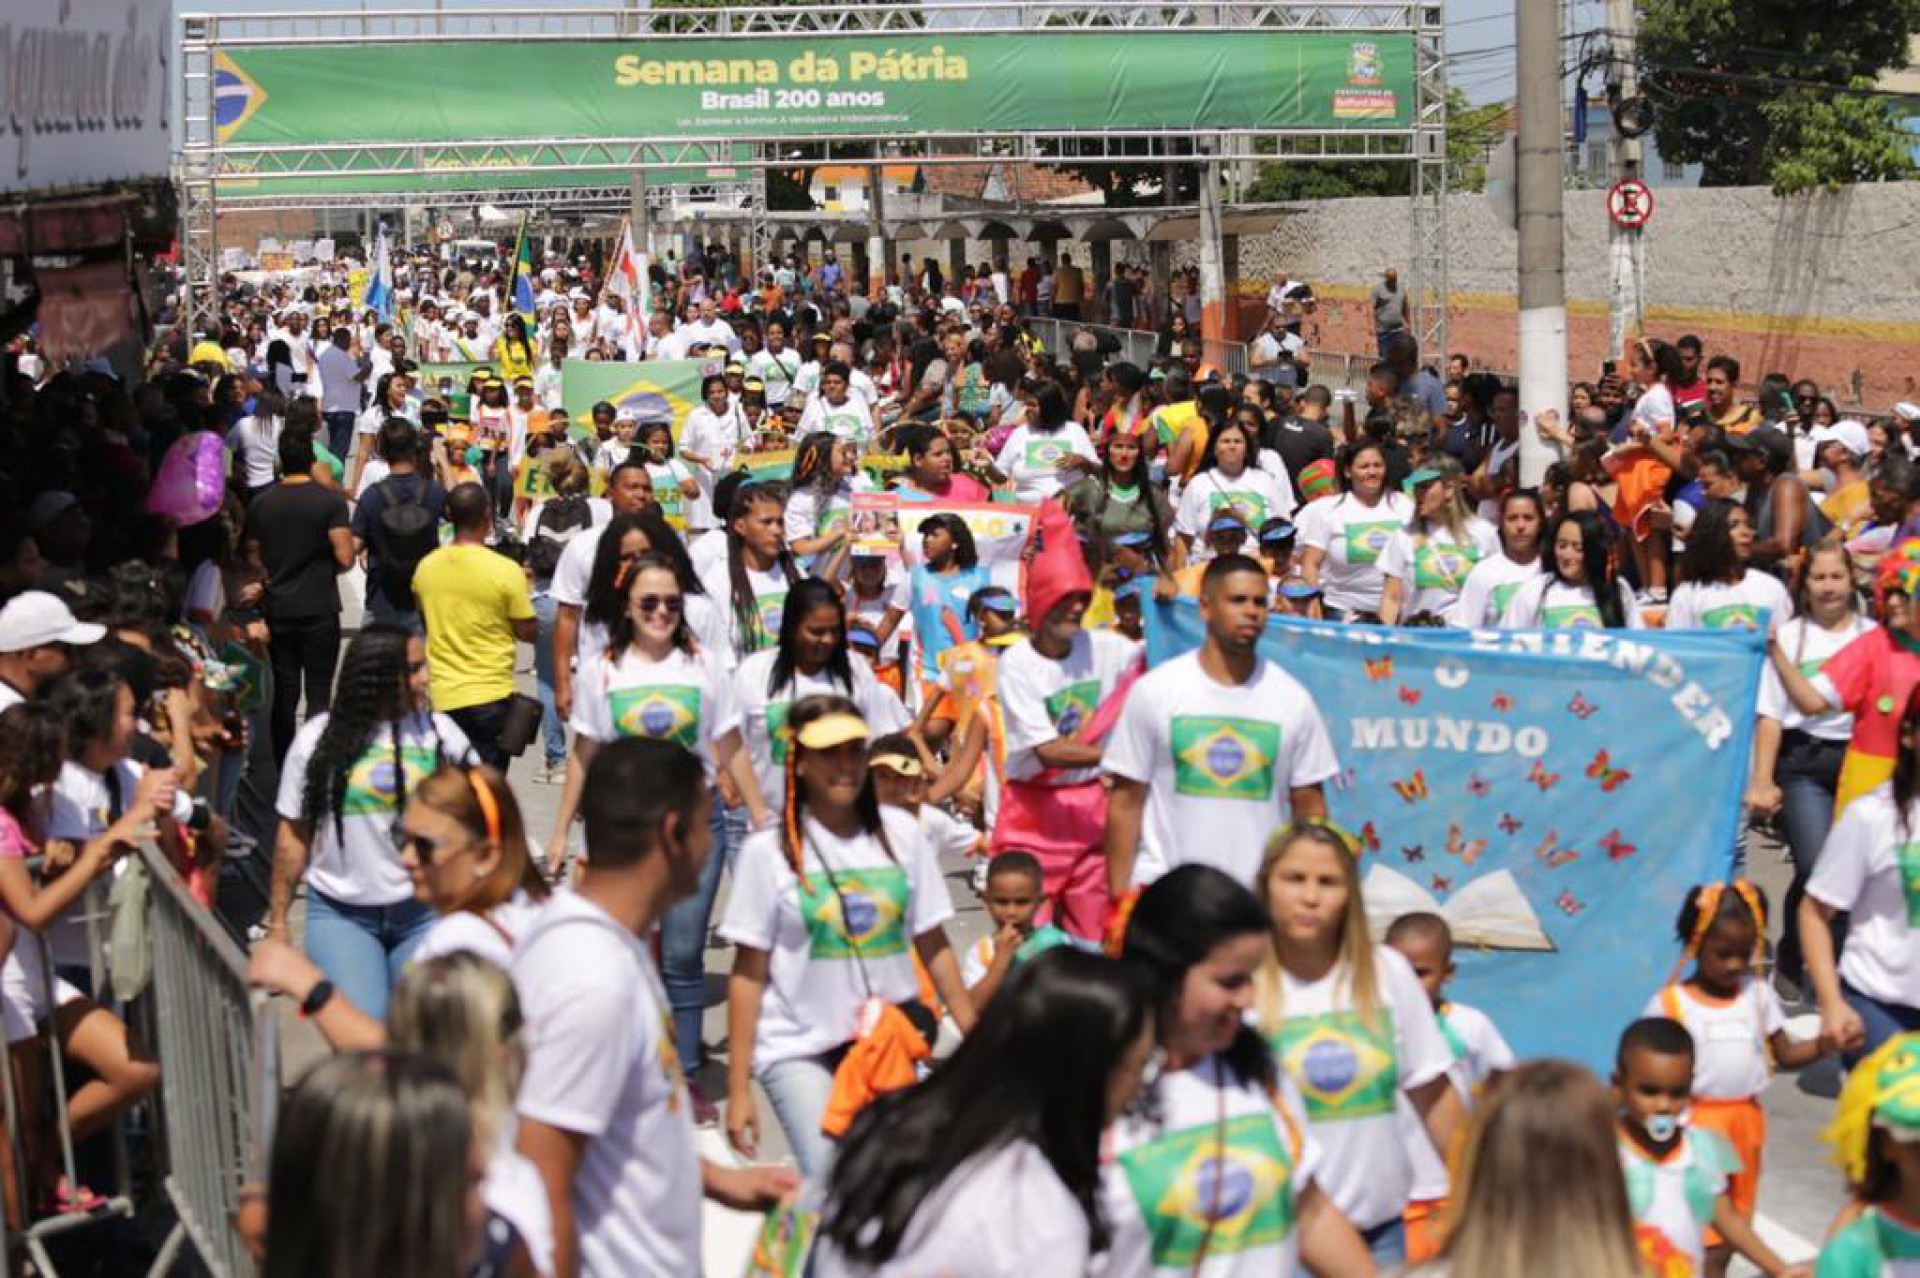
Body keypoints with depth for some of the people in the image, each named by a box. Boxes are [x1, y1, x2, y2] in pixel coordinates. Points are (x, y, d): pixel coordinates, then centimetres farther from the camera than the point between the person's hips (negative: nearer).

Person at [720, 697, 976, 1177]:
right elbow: (748, 975, -3)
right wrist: (738, 1088, -5)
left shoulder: (900, 833, 4)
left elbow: (934, 947, 9)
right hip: (800, 1050, -3)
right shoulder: (768, 850, -5)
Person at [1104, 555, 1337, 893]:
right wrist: (1119, 895, -4)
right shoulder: (1153, 692, -1)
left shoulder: (1294, 700, 3)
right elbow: (1126, 803, 1)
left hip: (1262, 894, 1)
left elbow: (1310, 808, 7)